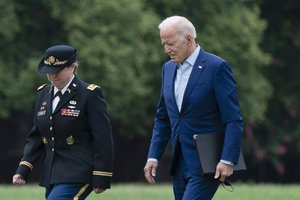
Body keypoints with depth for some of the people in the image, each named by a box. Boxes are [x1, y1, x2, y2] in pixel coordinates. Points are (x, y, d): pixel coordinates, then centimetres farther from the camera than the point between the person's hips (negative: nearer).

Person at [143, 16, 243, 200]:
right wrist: (153, 156, 9)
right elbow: (163, 118, 18)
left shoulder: (217, 67, -10)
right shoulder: (169, 69, 12)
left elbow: (234, 120, -13)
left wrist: (228, 161, -20)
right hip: (180, 162, 7)